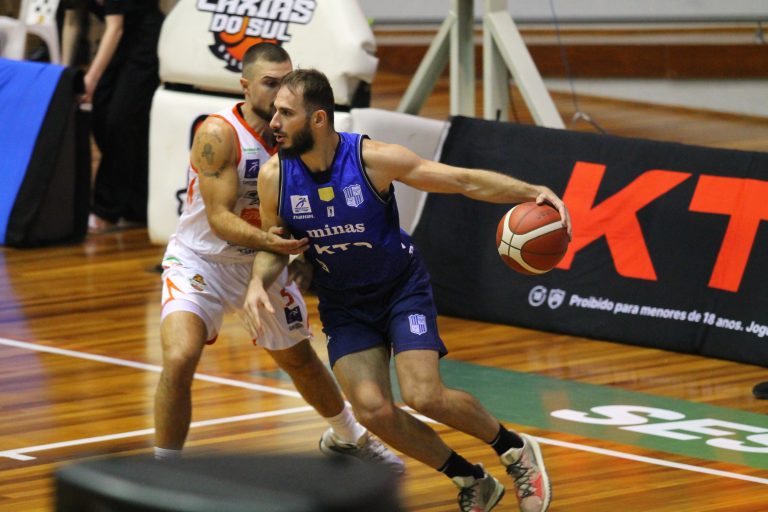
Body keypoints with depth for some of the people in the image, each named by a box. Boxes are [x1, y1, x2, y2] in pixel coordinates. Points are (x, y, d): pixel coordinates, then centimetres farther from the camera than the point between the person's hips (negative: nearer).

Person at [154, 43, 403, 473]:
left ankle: (348, 437, 49)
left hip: (262, 261, 5)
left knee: (300, 359, 22)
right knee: (179, 359, -26)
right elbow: (219, 218, -29)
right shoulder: (219, 134, -25)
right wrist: (270, 241, -45)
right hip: (201, 260, -5)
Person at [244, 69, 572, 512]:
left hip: (402, 289, -3)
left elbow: (465, 180, -19)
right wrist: (258, 283, -19)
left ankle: (516, 450, 9)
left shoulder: (373, 159, -23)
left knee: (425, 396, -19)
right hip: (344, 306, 3)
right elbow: (273, 244, 3)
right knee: (373, 410, -14)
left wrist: (532, 192, -31)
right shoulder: (275, 177, -14)